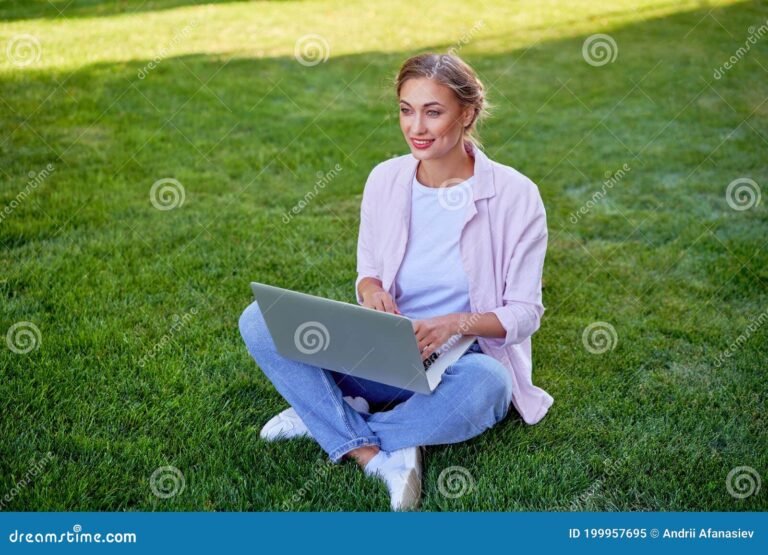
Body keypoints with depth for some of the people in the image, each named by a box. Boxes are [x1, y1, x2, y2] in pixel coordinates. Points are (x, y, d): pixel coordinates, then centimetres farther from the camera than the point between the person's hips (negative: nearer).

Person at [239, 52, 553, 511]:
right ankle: (379, 457, -25)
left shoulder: (515, 194, -10)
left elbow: (525, 313, -7)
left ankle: (323, 418, -17)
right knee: (260, 320, -16)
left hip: (465, 359, -3)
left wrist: (456, 323, -26)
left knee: (484, 385, -40)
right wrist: (371, 290, -15)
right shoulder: (385, 179, -1)